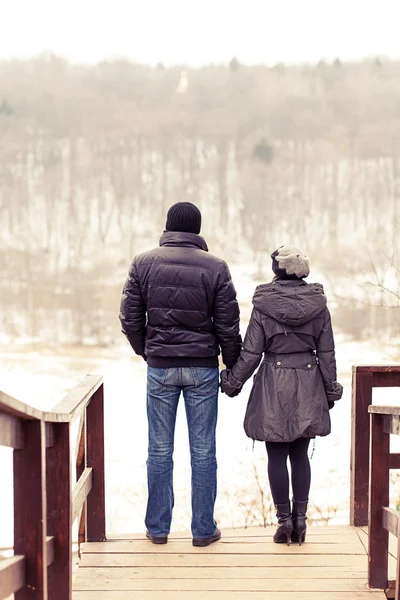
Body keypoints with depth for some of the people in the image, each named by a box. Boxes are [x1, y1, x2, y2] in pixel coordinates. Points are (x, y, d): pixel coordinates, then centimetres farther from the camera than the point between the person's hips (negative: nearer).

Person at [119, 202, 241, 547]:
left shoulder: (144, 264, -1)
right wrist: (233, 366, 9)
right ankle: (203, 529, 11)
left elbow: (130, 320, 1)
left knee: (160, 450, 8)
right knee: (203, 451, 6)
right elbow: (228, 326, -4)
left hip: (160, 367, 1)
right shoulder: (215, 268, -5)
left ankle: (158, 528, 15)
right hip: (203, 368, -1)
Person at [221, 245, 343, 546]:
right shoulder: (318, 304, -2)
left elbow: (251, 353, -6)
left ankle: (284, 519, 8)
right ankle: (300, 518, 12)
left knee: (277, 456, 5)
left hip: (274, 387, -3)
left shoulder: (263, 305, -9)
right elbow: (327, 353, 3)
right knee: (300, 454, 12)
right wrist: (331, 390, 13)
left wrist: (233, 382, 8)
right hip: (308, 386, 3)